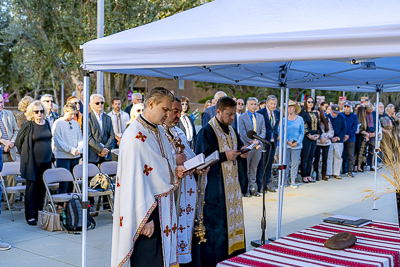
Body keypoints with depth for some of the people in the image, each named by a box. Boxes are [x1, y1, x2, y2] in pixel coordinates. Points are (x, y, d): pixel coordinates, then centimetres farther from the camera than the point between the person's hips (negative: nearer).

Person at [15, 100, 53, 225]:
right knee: (32, 188, 0)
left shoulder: (47, 123, 9)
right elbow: (18, 142, 1)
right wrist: (26, 154, 6)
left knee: (42, 188, 9)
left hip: (46, 161, 5)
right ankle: (30, 216, 7)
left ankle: (40, 213, 19)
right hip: (32, 162, -5)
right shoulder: (27, 125, -7)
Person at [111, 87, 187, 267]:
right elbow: (135, 180, -22)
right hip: (148, 211, -8)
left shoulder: (160, 131, 10)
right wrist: (145, 219, -22)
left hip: (164, 207, 9)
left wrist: (174, 170, 2)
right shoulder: (135, 136, -18)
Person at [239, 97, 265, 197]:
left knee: (254, 169, 10)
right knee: (245, 169, 1)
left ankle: (253, 188, 16)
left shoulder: (260, 117, 12)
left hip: (257, 147, 4)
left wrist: (258, 142, -7)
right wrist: (252, 142, -12)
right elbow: (242, 133, -8)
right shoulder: (242, 117, -2)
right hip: (247, 147, -4)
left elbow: (263, 131, 9)